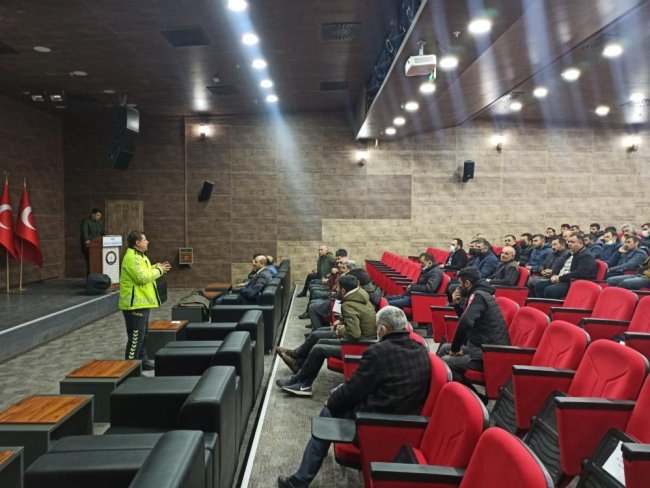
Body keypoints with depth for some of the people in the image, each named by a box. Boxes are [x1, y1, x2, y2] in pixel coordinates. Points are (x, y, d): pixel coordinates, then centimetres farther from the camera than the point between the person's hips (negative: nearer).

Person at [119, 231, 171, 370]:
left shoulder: (139, 256, 15)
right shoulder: (131, 258, -19)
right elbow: (142, 277, -26)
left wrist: (156, 267, 9)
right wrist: (158, 271, -13)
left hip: (142, 302, 11)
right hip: (135, 304, -11)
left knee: (142, 334, 18)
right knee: (136, 336, -6)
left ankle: (142, 360, 27)